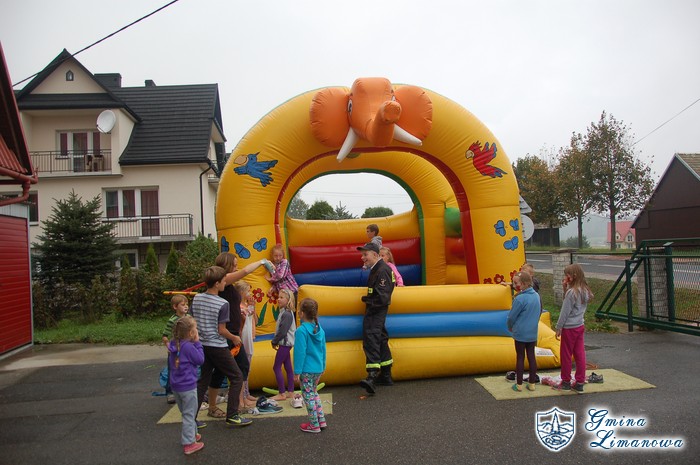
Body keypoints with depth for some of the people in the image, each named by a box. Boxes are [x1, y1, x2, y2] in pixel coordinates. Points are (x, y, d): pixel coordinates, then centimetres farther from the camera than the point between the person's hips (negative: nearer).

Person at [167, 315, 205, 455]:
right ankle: (189, 444, 8)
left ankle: (192, 434, 39)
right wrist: (197, 343, -11)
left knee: (186, 413, 23)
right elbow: (200, 360, -14)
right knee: (189, 415, 3)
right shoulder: (188, 347, -23)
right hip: (188, 386, -8)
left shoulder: (173, 345, 1)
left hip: (175, 385, 8)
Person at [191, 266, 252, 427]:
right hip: (218, 347, -7)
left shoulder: (196, 299, 1)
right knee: (237, 378, 6)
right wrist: (235, 338, 2)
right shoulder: (222, 304, -17)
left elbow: (193, 322, 8)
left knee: (202, 381, 16)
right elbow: (221, 330, -14)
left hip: (202, 345, 7)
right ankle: (232, 416, 5)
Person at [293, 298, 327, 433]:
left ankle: (314, 425, 13)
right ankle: (321, 420, 26)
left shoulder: (301, 330, -17)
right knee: (314, 393, 22)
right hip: (318, 369, 7)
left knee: (308, 396, 5)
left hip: (306, 370, -7)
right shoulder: (320, 329, 4)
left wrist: (297, 372, -13)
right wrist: (322, 367, 21)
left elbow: (300, 352, -18)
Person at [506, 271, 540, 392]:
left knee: (520, 357, 5)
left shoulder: (520, 299, -20)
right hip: (533, 333, 6)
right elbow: (537, 314, 11)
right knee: (531, 357, 12)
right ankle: (532, 383, 19)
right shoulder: (536, 296, 1)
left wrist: (510, 327, 6)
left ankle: (519, 384, 13)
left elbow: (511, 317, -13)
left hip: (520, 333, -5)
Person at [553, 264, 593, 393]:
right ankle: (580, 383, 16)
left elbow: (565, 311, -17)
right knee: (580, 354, 10)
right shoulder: (585, 291, 4)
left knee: (566, 355, 6)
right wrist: (565, 289, -1)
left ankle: (566, 382, 17)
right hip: (580, 326, 8)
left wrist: (559, 327, -9)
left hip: (569, 328, -8)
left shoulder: (571, 292, -20)